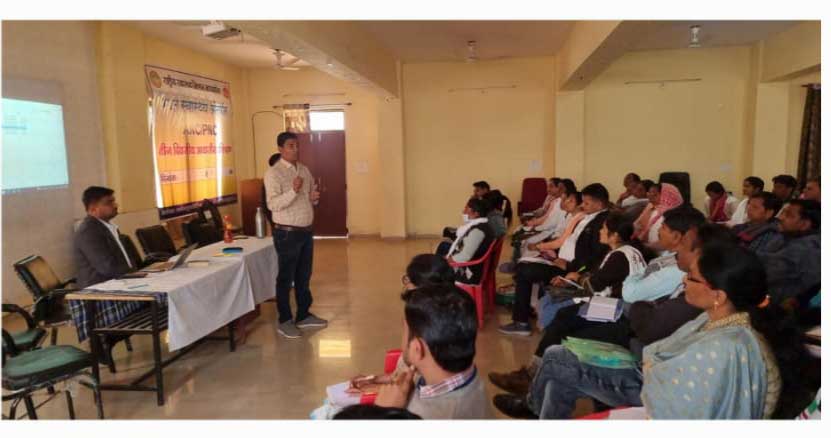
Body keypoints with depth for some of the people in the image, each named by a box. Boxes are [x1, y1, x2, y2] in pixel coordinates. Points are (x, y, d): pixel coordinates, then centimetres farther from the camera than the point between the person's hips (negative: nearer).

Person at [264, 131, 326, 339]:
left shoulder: (304, 170, 10)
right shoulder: (273, 173, -13)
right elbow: (272, 204, -22)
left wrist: (314, 198, -3)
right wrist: (293, 191, -33)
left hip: (306, 231, 7)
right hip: (287, 233, -7)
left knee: (304, 276, 16)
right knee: (286, 278, 3)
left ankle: (303, 315, 29)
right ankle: (284, 321, 16)